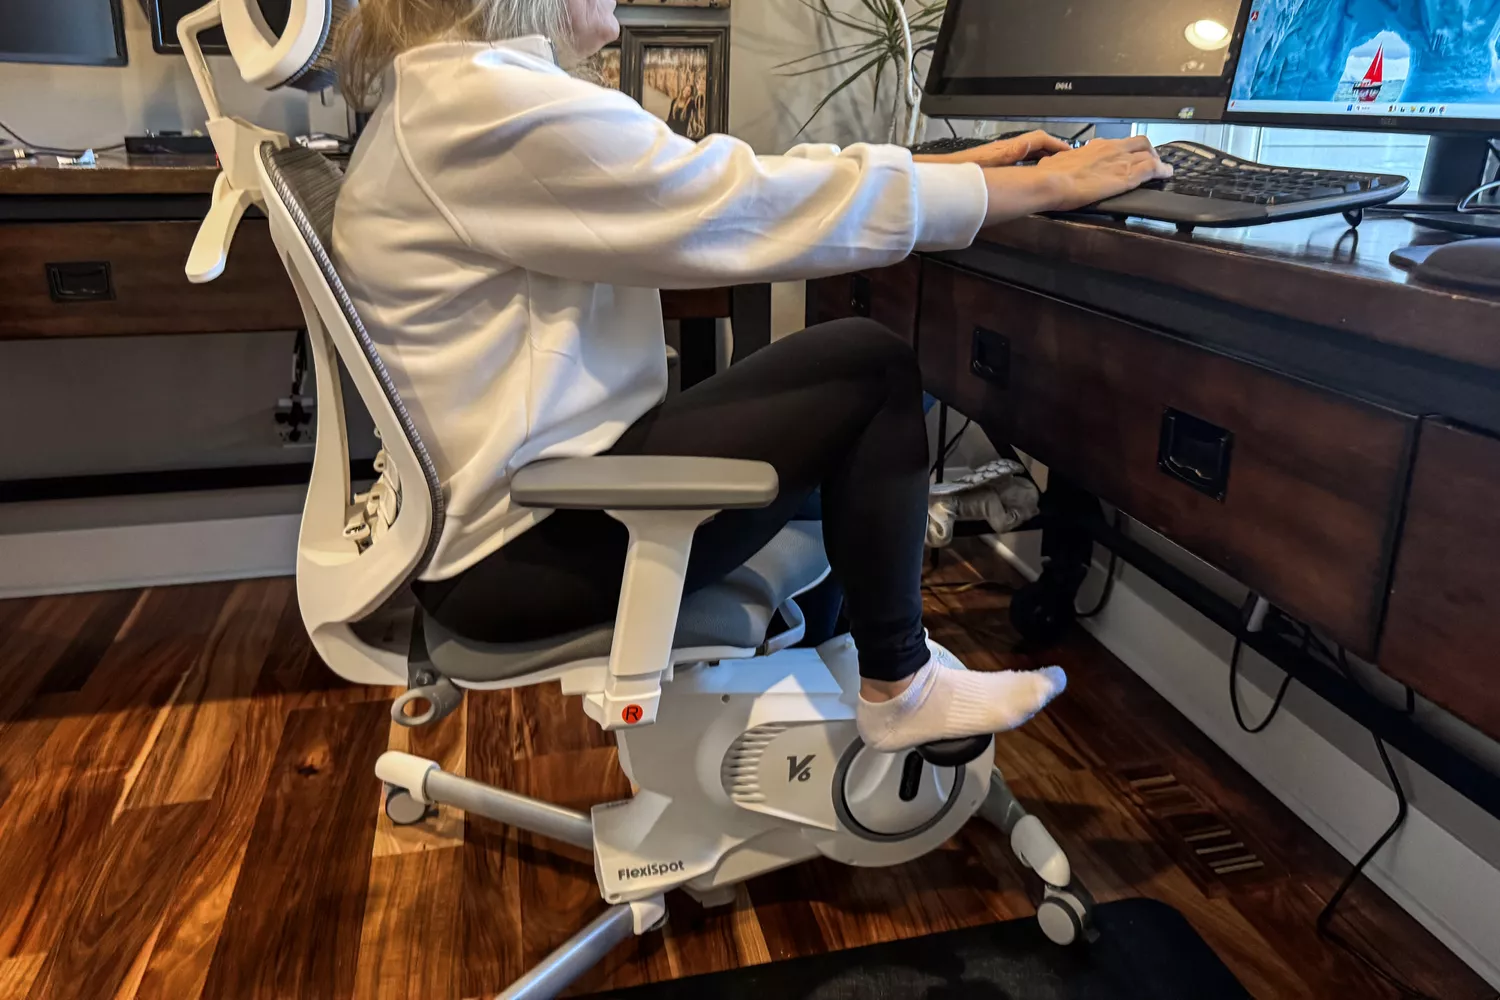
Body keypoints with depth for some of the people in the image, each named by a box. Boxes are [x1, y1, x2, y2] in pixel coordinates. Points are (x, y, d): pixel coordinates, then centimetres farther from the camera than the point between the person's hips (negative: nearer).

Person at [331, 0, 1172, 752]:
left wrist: (961, 166, 8)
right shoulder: (486, 102, -20)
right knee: (873, 372, -8)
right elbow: (753, 208, -21)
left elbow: (718, 189, 9)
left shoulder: (460, 89, 12)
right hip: (523, 539, -10)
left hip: (530, 479, 10)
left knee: (847, 384, 13)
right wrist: (1044, 187, -11)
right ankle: (899, 691, 7)